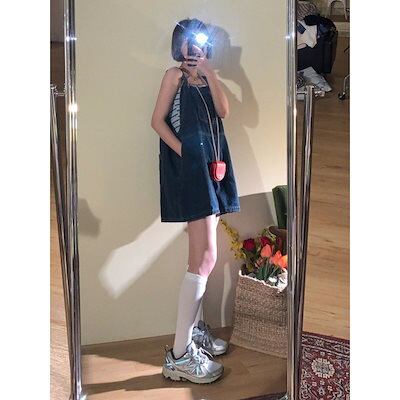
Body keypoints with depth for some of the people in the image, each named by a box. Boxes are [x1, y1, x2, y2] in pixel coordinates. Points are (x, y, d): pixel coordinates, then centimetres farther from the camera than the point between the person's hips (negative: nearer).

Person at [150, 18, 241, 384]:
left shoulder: (208, 79, 19)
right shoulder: (175, 75, 1)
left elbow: (223, 111, 2)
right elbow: (158, 120, -5)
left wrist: (210, 73, -1)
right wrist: (184, 153, -13)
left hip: (211, 166, 8)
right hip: (189, 168, -8)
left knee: (202, 255, 12)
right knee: (205, 258, -15)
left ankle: (195, 327, 25)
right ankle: (180, 355, -12)